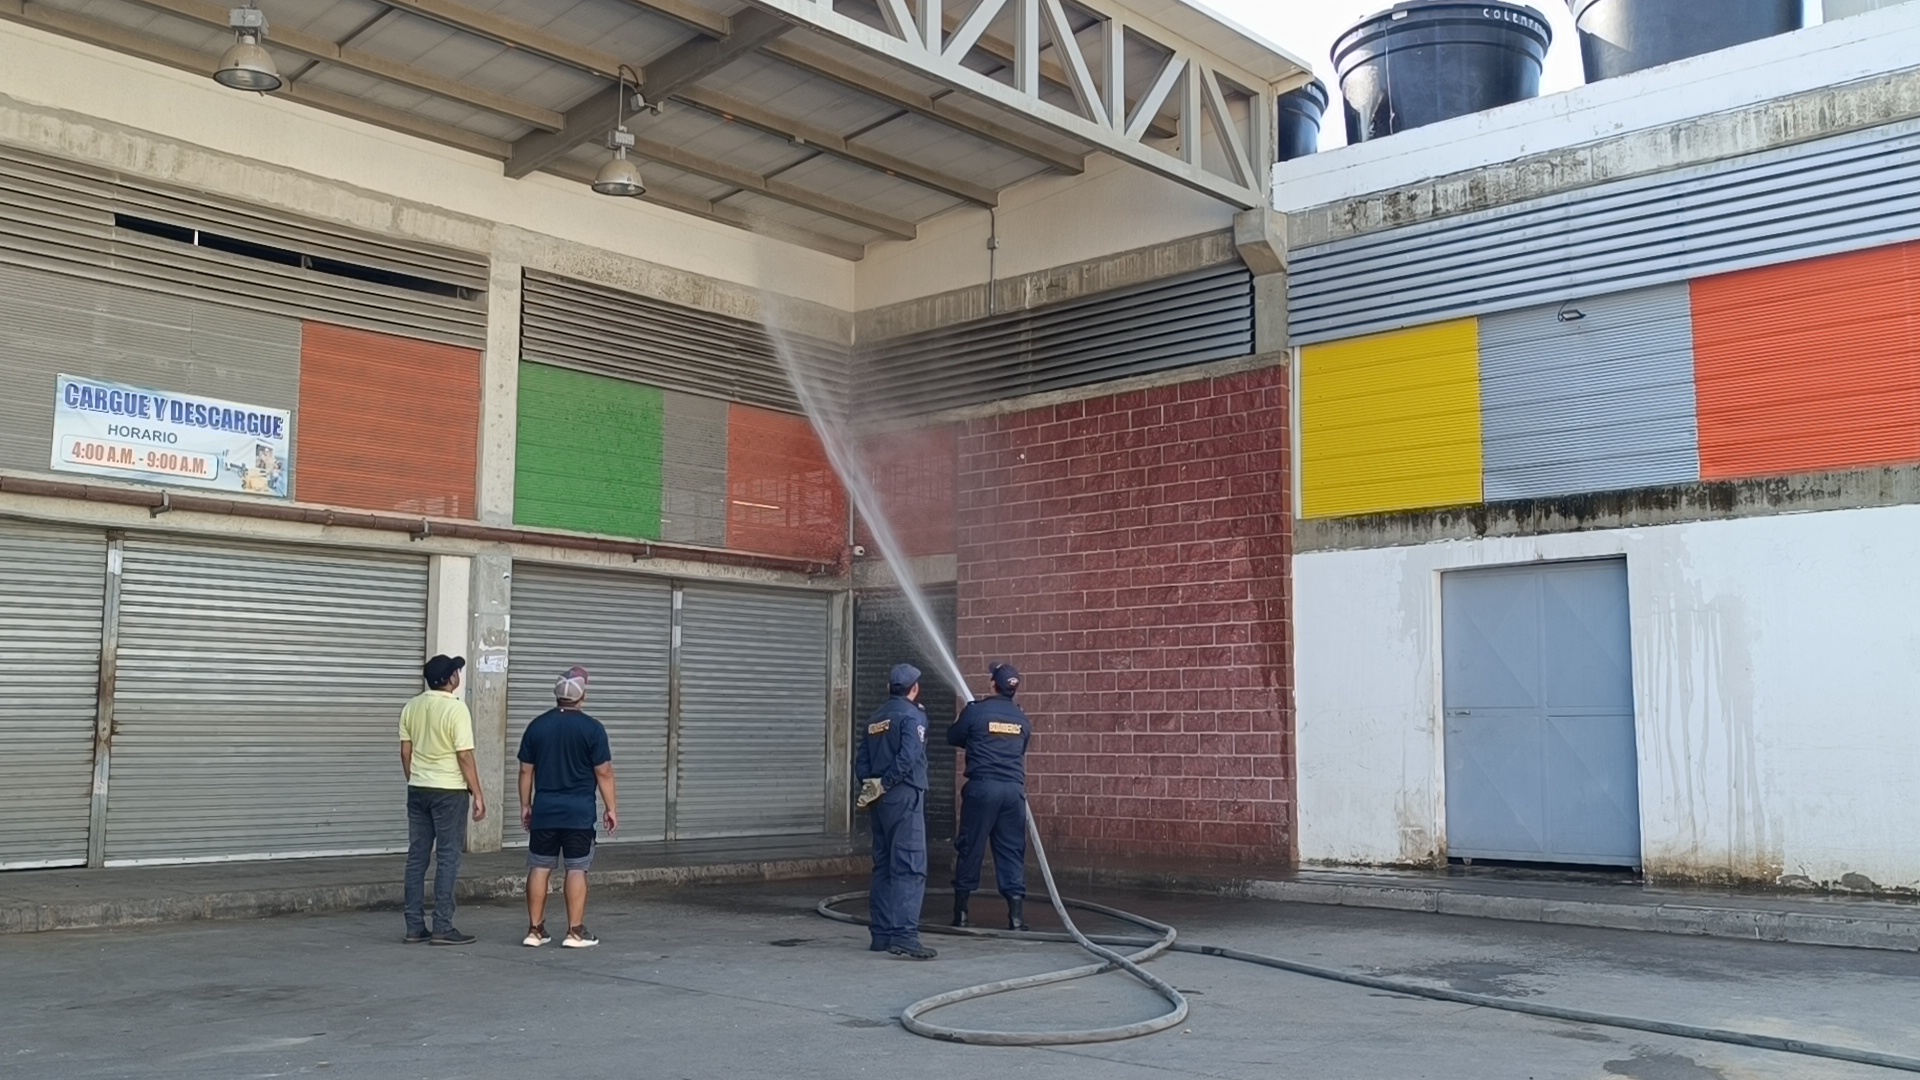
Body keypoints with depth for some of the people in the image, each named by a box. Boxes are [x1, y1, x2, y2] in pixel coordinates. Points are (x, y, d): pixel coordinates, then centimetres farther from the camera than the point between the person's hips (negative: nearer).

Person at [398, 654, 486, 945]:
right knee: (447, 859, 0)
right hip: (449, 791, -6)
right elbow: (465, 756, -15)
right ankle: (442, 928, 0)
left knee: (417, 857, 9)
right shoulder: (456, 708, -14)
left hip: (418, 790, 6)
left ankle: (414, 927, 12)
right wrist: (478, 794, -9)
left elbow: (405, 752, 9)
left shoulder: (411, 708, 5)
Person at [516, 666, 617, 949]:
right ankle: (575, 932, 1)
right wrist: (612, 808, 1)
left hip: (544, 810, 4)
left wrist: (525, 805, 17)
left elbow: (526, 770, 7)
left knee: (539, 868, 9)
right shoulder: (592, 728, -8)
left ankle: (535, 930, 12)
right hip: (579, 812, -3)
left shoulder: (537, 726, 3)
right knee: (577, 870, 1)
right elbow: (603, 772, -7)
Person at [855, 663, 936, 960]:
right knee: (910, 867, -10)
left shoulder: (875, 720, 17)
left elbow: (861, 761, 11)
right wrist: (882, 786, -11)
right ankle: (904, 935, -17)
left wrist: (870, 787, 3)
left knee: (884, 867, 12)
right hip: (905, 797, -8)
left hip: (881, 801, 8)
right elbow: (908, 757, -18)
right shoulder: (913, 715, -6)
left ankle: (881, 934, 15)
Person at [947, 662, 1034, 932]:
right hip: (1014, 789, 2)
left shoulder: (975, 711, -4)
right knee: (1012, 850, 6)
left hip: (982, 787, -2)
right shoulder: (1022, 719, 7)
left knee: (970, 847, 7)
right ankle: (1016, 914, 1)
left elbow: (953, 738, 9)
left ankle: (961, 910, 12)